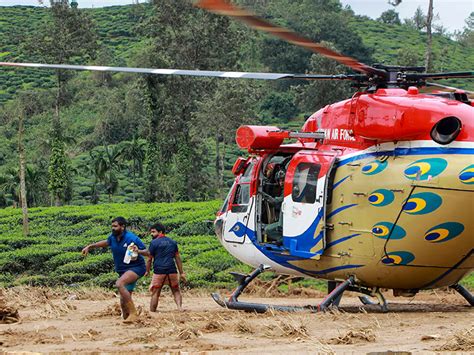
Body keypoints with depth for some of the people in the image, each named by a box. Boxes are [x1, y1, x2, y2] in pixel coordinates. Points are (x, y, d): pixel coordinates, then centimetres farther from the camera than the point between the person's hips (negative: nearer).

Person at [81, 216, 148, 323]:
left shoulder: (131, 238, -18)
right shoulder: (113, 237, 2)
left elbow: (147, 252, -14)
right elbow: (106, 242, 27)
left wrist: (138, 251, -34)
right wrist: (90, 246, 25)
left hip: (136, 267, -8)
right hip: (123, 270, 8)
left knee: (119, 284, -33)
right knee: (123, 302, 7)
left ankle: (133, 313, -31)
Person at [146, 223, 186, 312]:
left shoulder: (154, 243, 0)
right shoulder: (172, 242, 14)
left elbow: (149, 259, 1)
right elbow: (177, 258, 13)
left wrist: (147, 271, 13)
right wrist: (181, 273, 14)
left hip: (159, 271, -3)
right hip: (172, 270, 3)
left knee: (155, 293, 2)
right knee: (176, 291, 13)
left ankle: (152, 312, 0)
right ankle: (180, 307, -6)